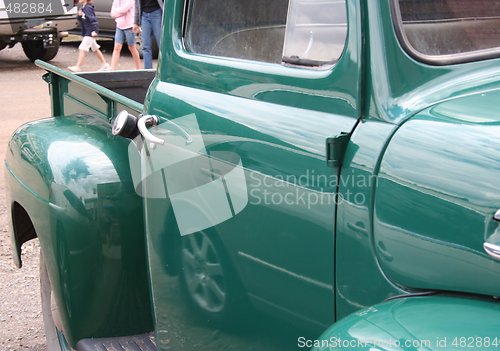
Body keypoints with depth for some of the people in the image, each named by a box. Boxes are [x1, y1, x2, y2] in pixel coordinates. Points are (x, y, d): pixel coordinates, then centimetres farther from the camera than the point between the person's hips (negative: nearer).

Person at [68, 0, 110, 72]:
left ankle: (77, 67, -12)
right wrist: (79, 15, -5)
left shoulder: (88, 8, -16)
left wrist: (95, 30, -28)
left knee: (82, 49, -12)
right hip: (86, 33, 10)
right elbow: (80, 20, 15)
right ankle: (104, 64, 25)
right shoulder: (82, 8, 11)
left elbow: (93, 20, -22)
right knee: (95, 49, 16)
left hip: (90, 33, -10)